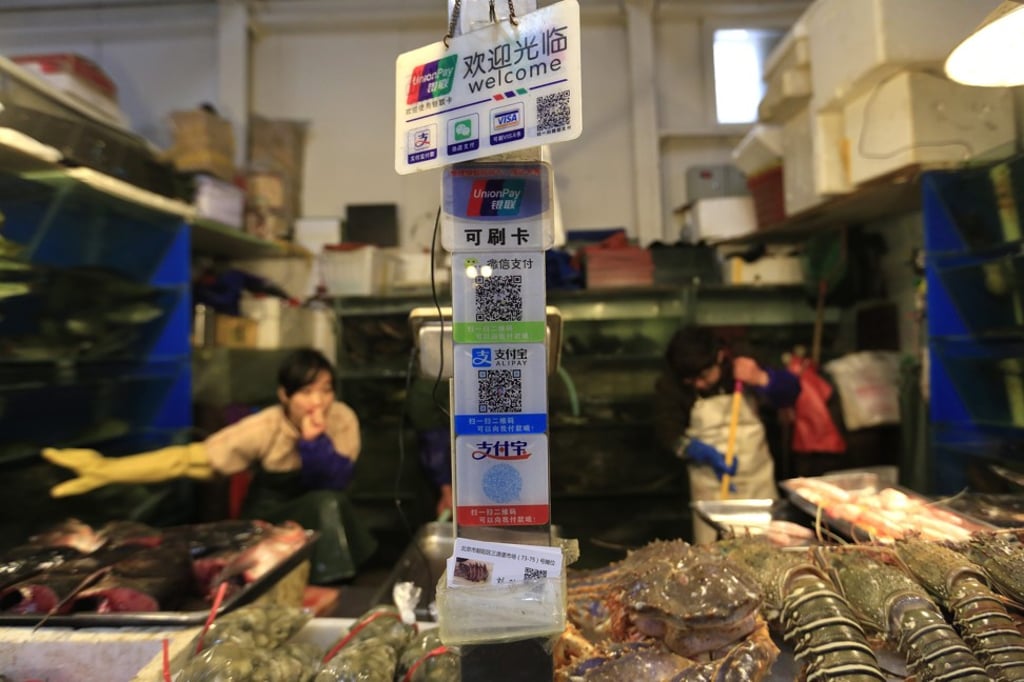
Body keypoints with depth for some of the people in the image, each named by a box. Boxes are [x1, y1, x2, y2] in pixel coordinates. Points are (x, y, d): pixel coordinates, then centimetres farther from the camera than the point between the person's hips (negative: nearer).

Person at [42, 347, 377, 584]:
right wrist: (107, 470, -27)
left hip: (325, 516, 3)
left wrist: (314, 440, -38)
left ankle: (338, 585, -9)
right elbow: (190, 459, -21)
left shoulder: (342, 419, -19)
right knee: (328, 504, -33)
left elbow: (338, 481, -24)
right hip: (272, 518, -3)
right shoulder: (266, 428, -23)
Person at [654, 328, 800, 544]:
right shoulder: (671, 384, -15)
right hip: (711, 484, -1)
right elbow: (669, 432, -12)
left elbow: (791, 392, -10)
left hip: (758, 479, 2)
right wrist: (707, 454, -27)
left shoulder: (743, 366, -11)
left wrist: (760, 379, -32)